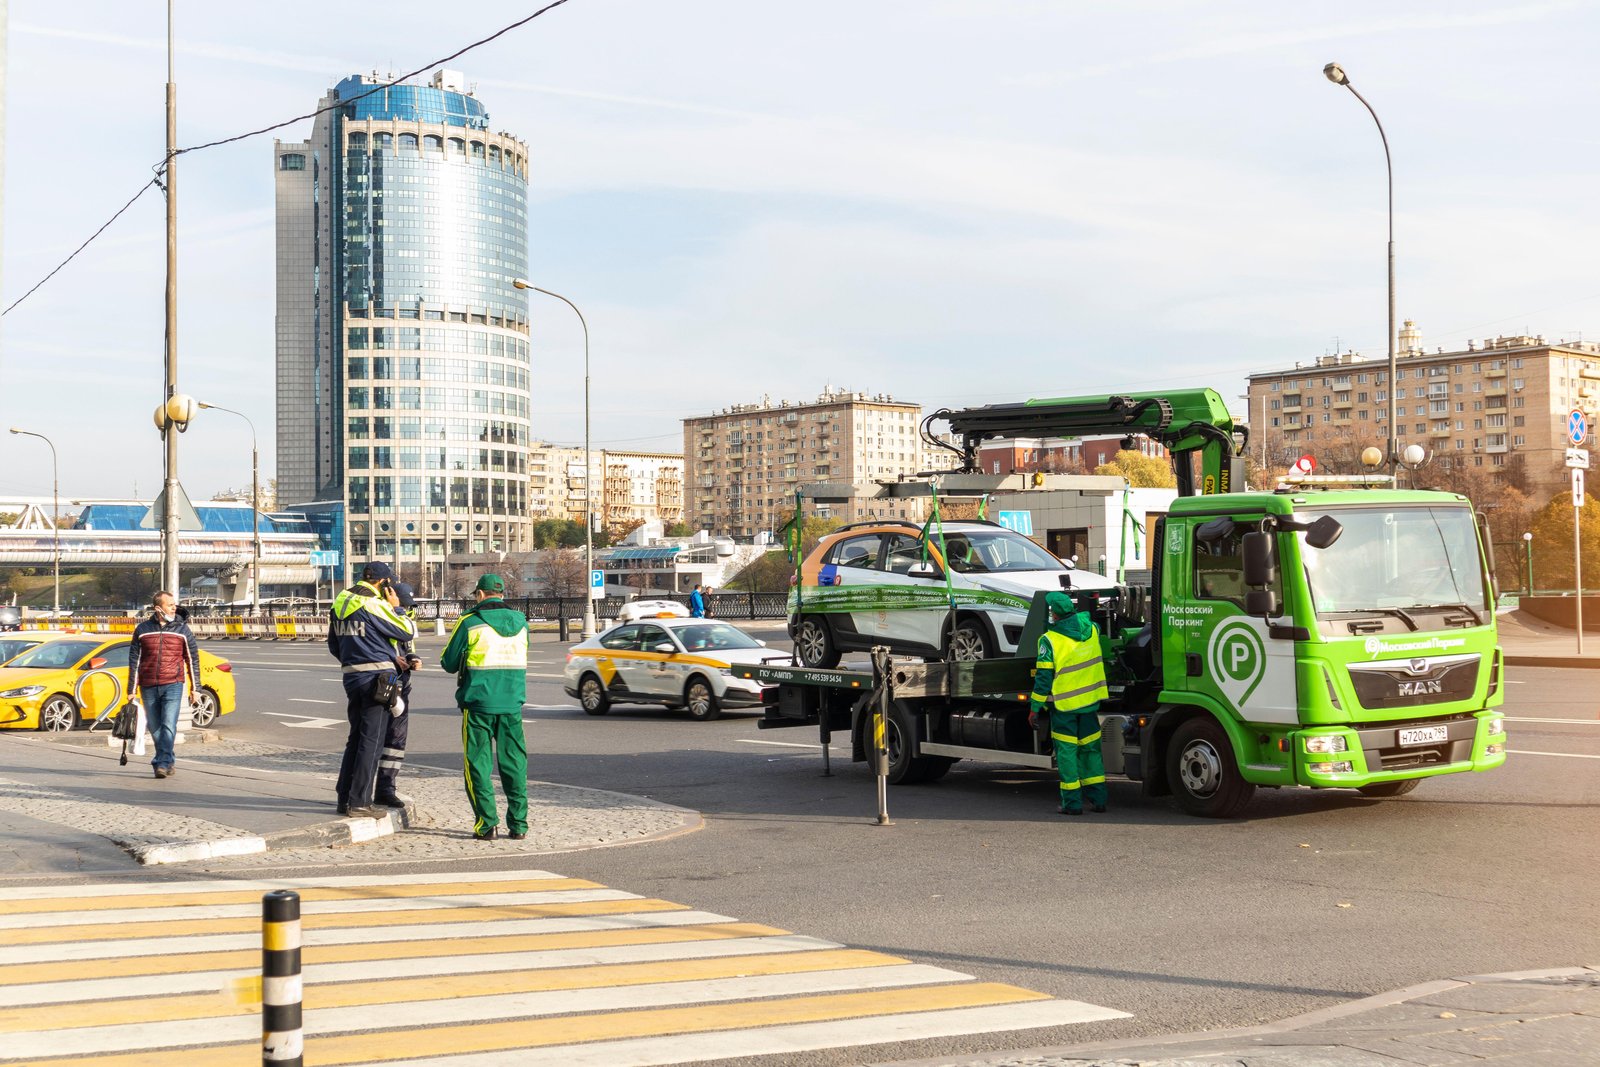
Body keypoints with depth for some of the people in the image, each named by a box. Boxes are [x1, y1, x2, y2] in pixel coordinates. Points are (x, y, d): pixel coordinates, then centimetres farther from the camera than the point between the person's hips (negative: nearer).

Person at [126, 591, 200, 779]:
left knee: (168, 725, -14)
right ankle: (169, 762, 22)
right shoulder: (142, 629, 4)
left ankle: (162, 763, -13)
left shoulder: (182, 629, 3)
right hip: (149, 687, 2)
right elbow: (134, 660, 7)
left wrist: (194, 687, 5)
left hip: (173, 685, -2)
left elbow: (193, 659, 8)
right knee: (155, 728, 8)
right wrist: (132, 690, 5)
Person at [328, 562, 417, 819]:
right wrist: (395, 607, 4)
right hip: (376, 676, -8)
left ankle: (345, 797, 19)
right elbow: (408, 632, -9)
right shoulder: (374, 605, -15)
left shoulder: (340, 603, 11)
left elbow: (333, 644, 20)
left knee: (356, 737, 17)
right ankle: (359, 802, -3)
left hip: (351, 674, 8)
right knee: (371, 740, -3)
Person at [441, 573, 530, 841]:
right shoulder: (520, 622, 6)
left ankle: (487, 823, -2)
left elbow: (449, 663, -1)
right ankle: (518, 824, 9)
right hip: (512, 704, 4)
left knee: (478, 764, 4)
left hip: (478, 704, -4)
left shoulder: (469, 623, -7)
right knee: (514, 764, 9)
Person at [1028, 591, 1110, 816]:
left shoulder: (1049, 640, -16)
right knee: (1091, 748, 14)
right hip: (1090, 700, 5)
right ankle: (1098, 799, 17)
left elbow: (1043, 677, -15)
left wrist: (1034, 708, -8)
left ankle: (1072, 803, 4)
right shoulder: (1091, 629, -1)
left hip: (1063, 704, -5)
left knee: (1066, 751, 3)